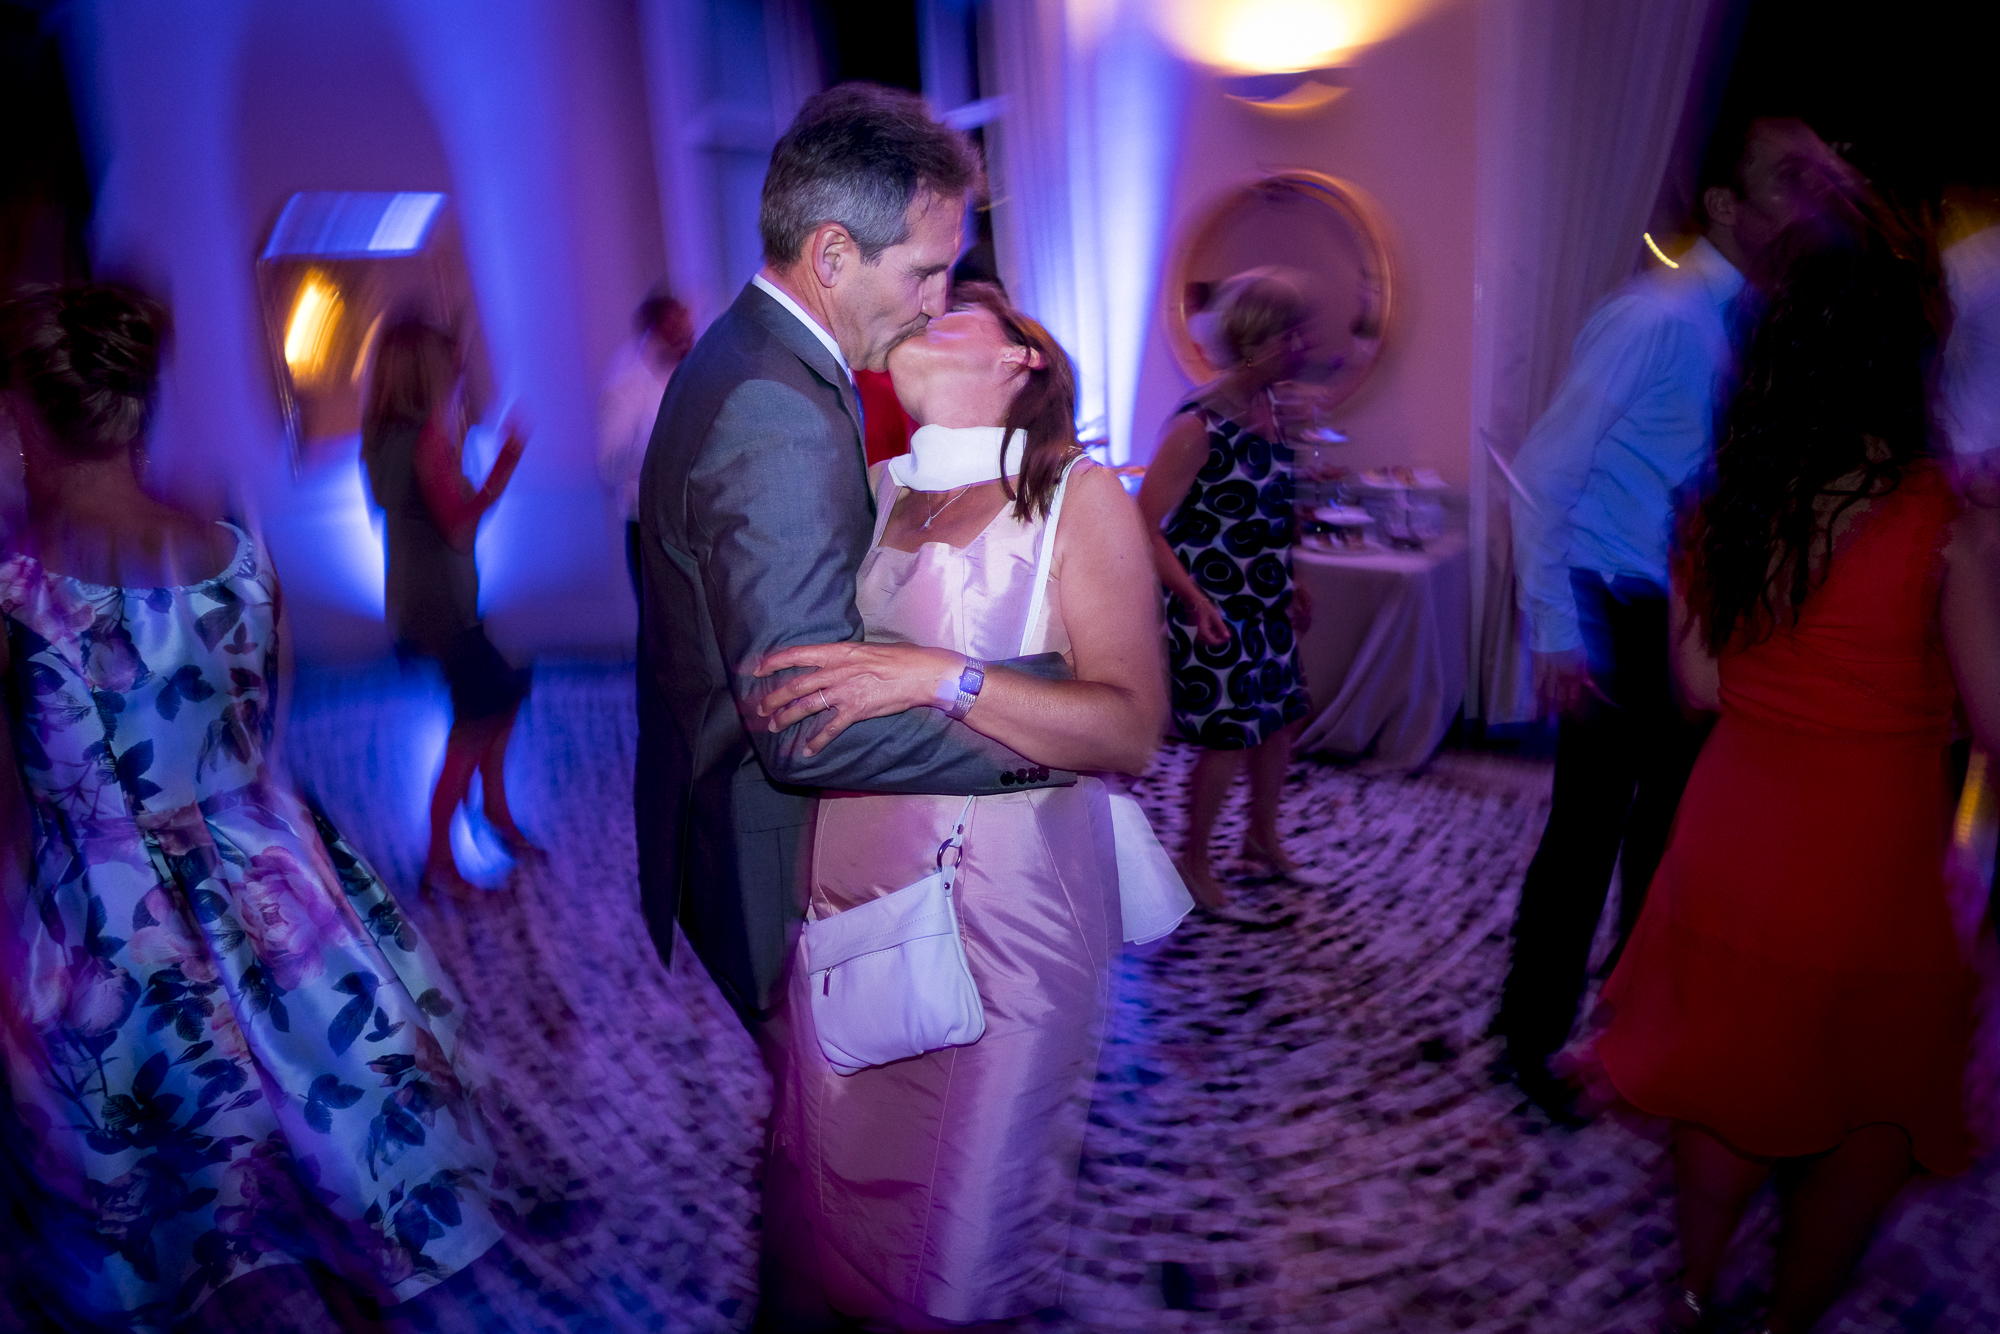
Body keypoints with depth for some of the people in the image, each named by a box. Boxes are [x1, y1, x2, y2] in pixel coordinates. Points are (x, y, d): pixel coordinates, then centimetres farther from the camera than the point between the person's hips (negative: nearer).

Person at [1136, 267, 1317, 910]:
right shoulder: (1199, 425, -23)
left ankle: (1262, 835, 39)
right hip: (1213, 607, -8)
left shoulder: (1268, 406, 3)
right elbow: (1145, 525, -24)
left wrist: (1288, 582, 17)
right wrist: (1197, 601, -30)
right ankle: (1194, 859, 21)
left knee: (1283, 714, 16)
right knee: (1231, 736, -1)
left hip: (1263, 602, 8)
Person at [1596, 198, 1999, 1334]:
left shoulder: (1720, 503, -4)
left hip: (1732, 844, 5)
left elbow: (1701, 687, 2)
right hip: (1874, 863, -4)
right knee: (1873, 1111, 20)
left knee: (1731, 1078, 24)